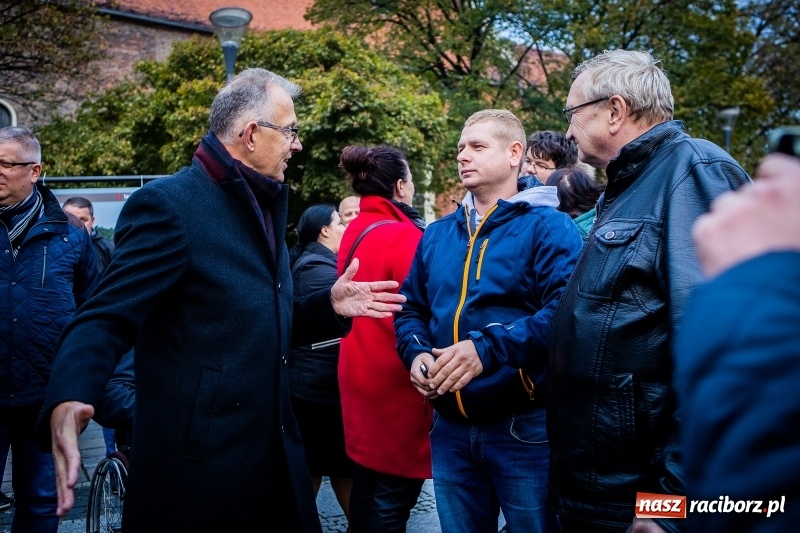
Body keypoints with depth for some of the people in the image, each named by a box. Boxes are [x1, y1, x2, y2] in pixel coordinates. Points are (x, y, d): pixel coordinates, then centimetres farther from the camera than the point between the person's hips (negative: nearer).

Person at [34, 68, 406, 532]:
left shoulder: (264, 206, 14)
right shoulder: (168, 203, -13)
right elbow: (107, 319, -20)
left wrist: (329, 305, 8)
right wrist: (68, 401, -38)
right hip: (199, 465, -8)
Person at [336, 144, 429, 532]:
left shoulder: (354, 232, 7)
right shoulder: (403, 236, -19)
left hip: (362, 378, 9)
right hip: (397, 387, -9)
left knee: (366, 487, 20)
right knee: (391, 501, 2)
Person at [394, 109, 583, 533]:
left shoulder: (548, 226, -7)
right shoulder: (437, 234, 12)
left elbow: (564, 311, -21)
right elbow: (410, 308, 15)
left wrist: (488, 348, -28)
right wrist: (416, 353, -5)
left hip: (524, 427, -5)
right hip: (451, 427, 6)